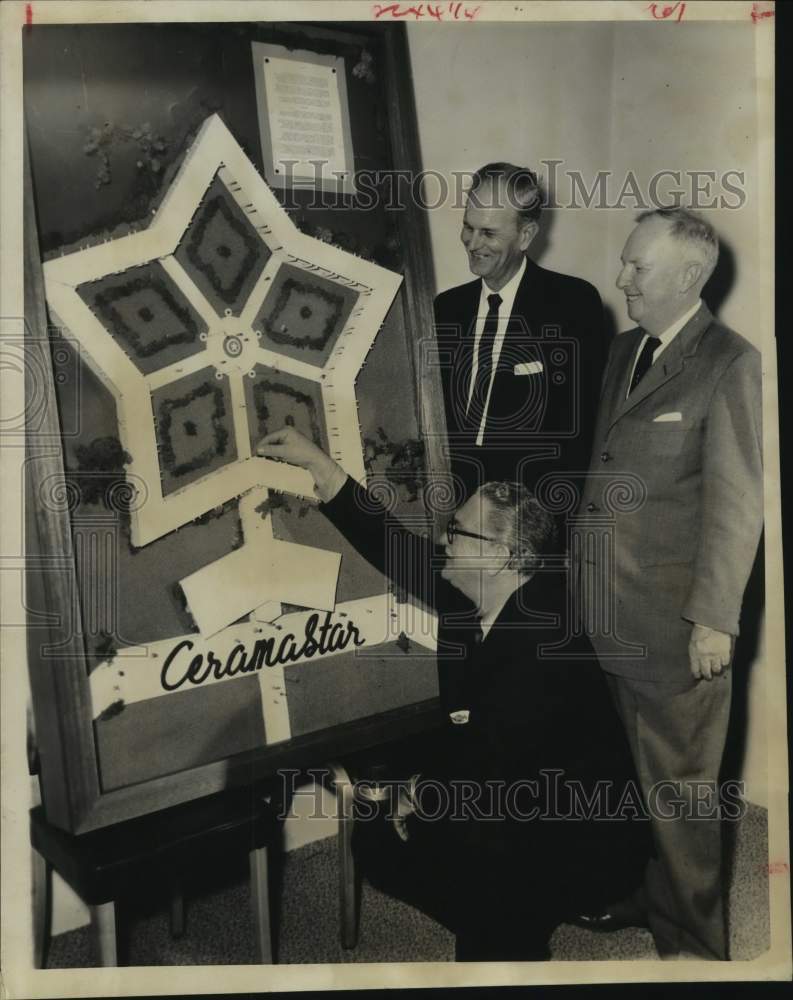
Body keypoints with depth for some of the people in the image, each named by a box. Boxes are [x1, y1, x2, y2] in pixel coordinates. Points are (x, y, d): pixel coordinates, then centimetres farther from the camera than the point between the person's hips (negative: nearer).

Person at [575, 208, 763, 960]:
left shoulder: (728, 362, -9)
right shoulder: (622, 351, 11)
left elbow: (736, 502, -12)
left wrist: (714, 619, -14)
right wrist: (584, 581, 9)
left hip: (674, 620, -6)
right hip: (609, 612, 6)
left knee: (680, 785, 8)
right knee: (632, 772, 19)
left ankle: (693, 939, 28)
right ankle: (647, 893, 40)